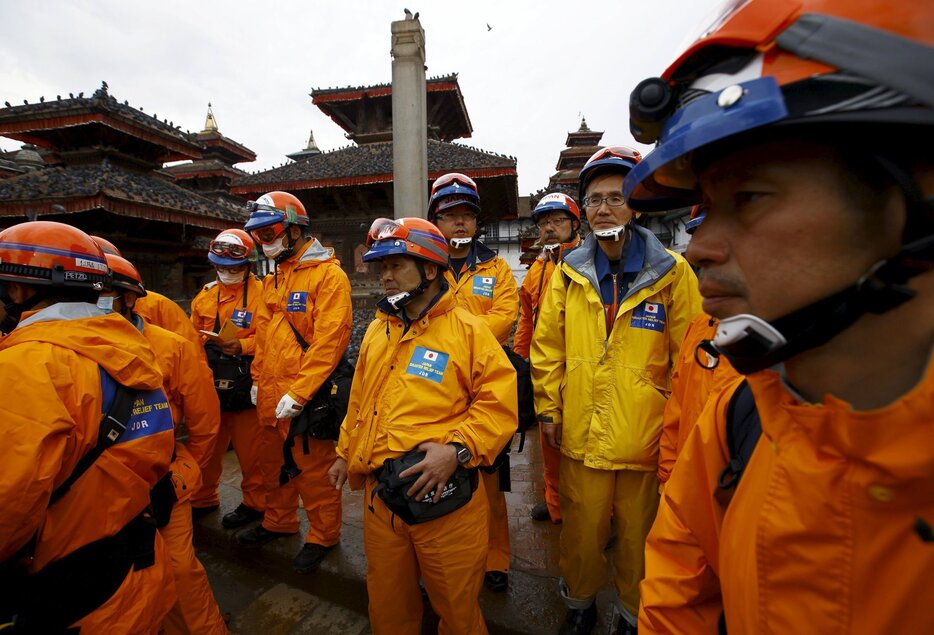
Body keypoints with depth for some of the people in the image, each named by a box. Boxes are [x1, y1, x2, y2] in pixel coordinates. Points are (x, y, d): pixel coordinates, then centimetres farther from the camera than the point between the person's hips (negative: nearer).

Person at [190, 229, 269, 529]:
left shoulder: (260, 292, -8)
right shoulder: (205, 295, 13)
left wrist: (242, 345, -27)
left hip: (245, 386, -6)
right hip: (210, 383, 6)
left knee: (249, 448, 5)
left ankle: (254, 502, 23)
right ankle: (203, 498, 38)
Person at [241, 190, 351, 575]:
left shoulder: (327, 274, -14)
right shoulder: (274, 278, 14)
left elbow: (329, 340, -21)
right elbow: (265, 333, 19)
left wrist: (298, 392, -21)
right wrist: (258, 379, 14)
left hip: (305, 395, -8)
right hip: (271, 393, 9)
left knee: (314, 470, 5)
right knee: (273, 462, 23)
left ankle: (323, 535, 26)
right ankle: (279, 521, 44)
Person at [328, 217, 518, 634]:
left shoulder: (468, 329, -10)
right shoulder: (376, 330, 9)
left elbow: (499, 403, -14)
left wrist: (457, 449, -24)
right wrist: (345, 454, 21)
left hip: (444, 497, -5)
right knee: (387, 601, 26)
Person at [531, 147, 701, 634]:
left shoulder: (672, 272, -5)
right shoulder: (568, 273, 1)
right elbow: (547, 347, 5)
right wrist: (548, 409, 4)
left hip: (646, 438, -1)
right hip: (581, 435, 2)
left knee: (640, 536, 18)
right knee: (581, 530, 18)